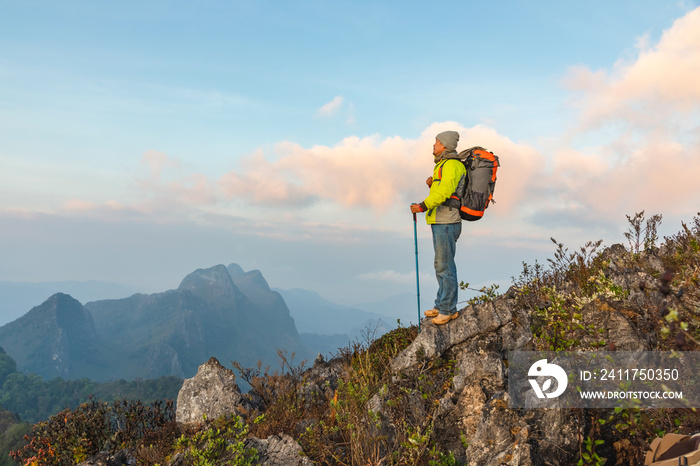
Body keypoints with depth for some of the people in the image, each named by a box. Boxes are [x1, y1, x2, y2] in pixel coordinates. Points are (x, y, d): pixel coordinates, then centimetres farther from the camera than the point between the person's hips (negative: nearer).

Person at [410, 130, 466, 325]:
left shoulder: (452, 165, -12)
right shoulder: (442, 165, 20)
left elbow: (445, 191, -26)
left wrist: (423, 206, -30)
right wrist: (431, 184, 7)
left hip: (446, 223, -11)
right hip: (440, 222, 11)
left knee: (445, 266, -6)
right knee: (441, 265, 15)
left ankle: (449, 309, 1)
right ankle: (441, 305, 24)